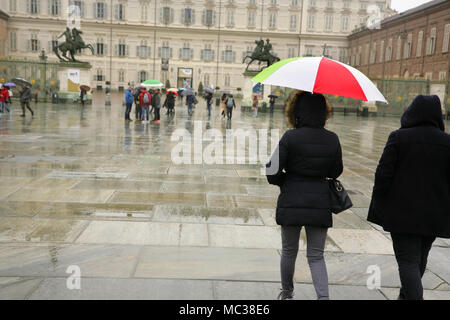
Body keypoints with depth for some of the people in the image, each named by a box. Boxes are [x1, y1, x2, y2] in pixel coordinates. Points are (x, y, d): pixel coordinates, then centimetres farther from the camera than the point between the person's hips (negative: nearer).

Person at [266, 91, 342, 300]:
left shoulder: (290, 137, -13)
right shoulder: (332, 140, -2)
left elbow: (272, 172, -13)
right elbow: (336, 172, 9)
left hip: (291, 203, -2)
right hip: (321, 205, 2)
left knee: (289, 251, 18)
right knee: (316, 256, 13)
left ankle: (287, 293, 35)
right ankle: (323, 296, -4)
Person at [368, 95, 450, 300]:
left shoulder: (398, 137, -9)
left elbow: (383, 174, -10)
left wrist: (379, 206, -1)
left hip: (402, 212, -4)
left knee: (408, 261, 1)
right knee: (420, 257, 21)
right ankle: (405, 295, 40)